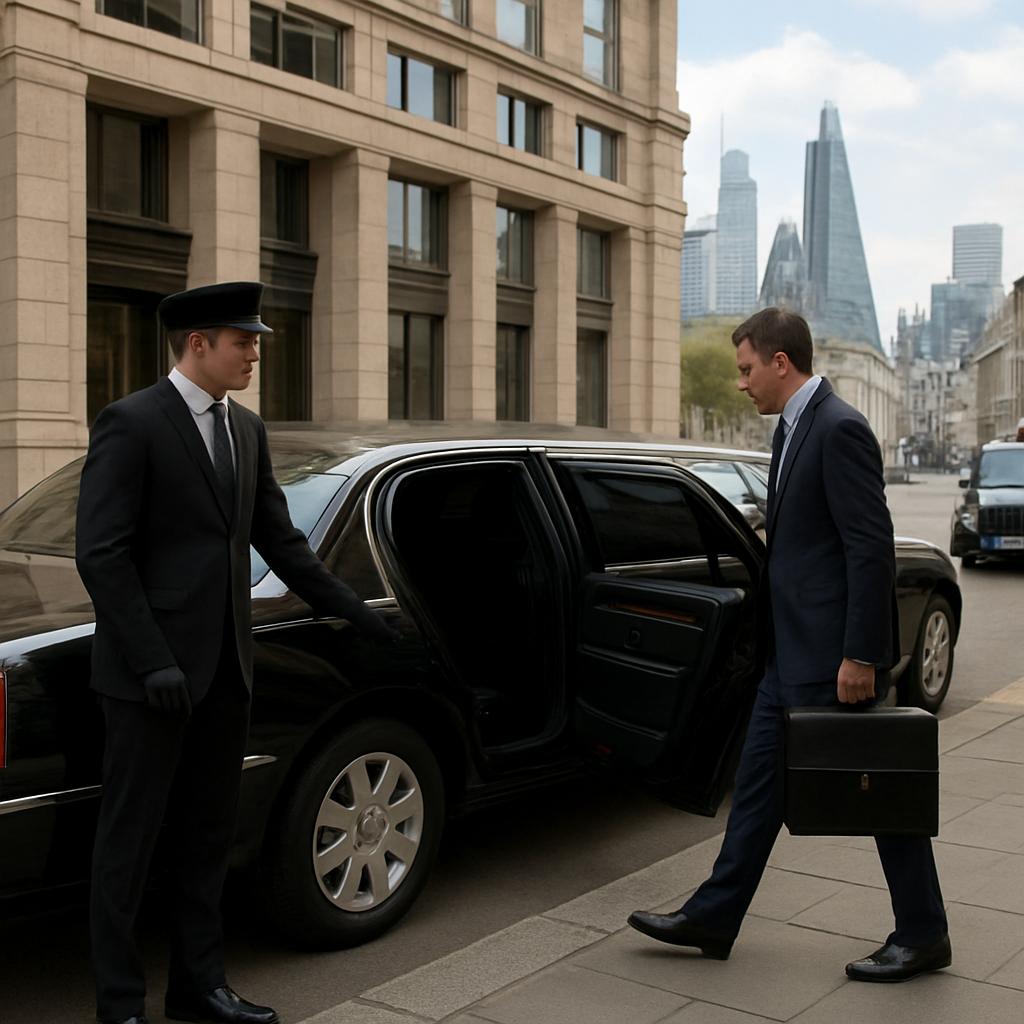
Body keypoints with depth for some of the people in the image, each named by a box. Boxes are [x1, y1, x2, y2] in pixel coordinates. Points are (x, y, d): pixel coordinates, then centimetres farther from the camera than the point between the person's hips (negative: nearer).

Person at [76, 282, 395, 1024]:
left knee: (208, 836, 15)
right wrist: (152, 662, -19)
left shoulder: (247, 429, 11)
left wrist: (350, 608, 10)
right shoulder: (131, 423, -11)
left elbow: (279, 538, 16)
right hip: (153, 671, -7)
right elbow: (101, 553, -15)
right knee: (130, 839, 5)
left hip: (224, 666, 7)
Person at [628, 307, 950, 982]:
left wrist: (859, 655, -22)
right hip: (793, 653, 10)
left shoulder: (840, 429, -17)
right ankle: (713, 918, 23)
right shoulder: (795, 428, 14)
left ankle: (923, 936, 21)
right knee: (761, 781, 13)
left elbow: (872, 547, -21)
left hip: (835, 653, -10)